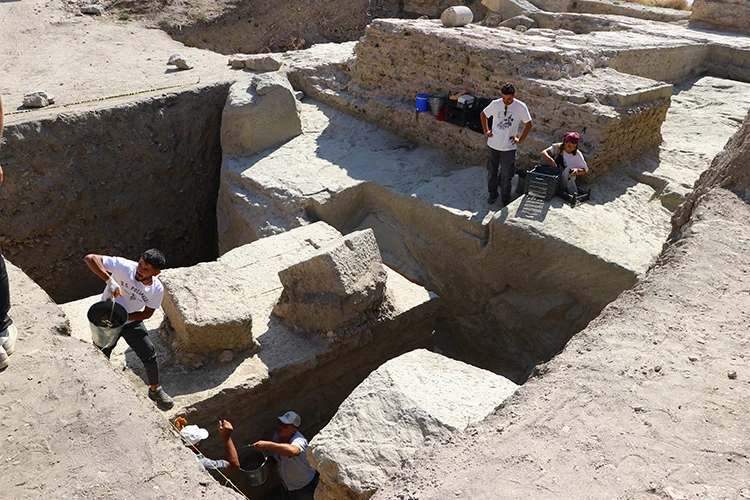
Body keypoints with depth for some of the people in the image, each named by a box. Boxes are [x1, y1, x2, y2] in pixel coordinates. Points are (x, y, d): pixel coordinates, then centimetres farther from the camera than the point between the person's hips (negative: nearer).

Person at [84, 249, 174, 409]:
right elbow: (90, 258, -36)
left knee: (150, 357, 5)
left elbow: (147, 313, -9)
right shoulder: (124, 266, -31)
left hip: (132, 322, 2)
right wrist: (110, 280, -48)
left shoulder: (157, 289, -21)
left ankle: (155, 390, 31)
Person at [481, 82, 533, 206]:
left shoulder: (521, 107, -12)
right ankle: (492, 194, 36)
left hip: (509, 147, -2)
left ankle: (506, 200, 17)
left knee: (506, 175, 0)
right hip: (493, 145, 2)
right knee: (491, 171, 15)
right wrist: (486, 131, 7)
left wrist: (520, 139, -1)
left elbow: (528, 124, 1)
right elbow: (483, 115, 11)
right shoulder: (495, 104, -7)